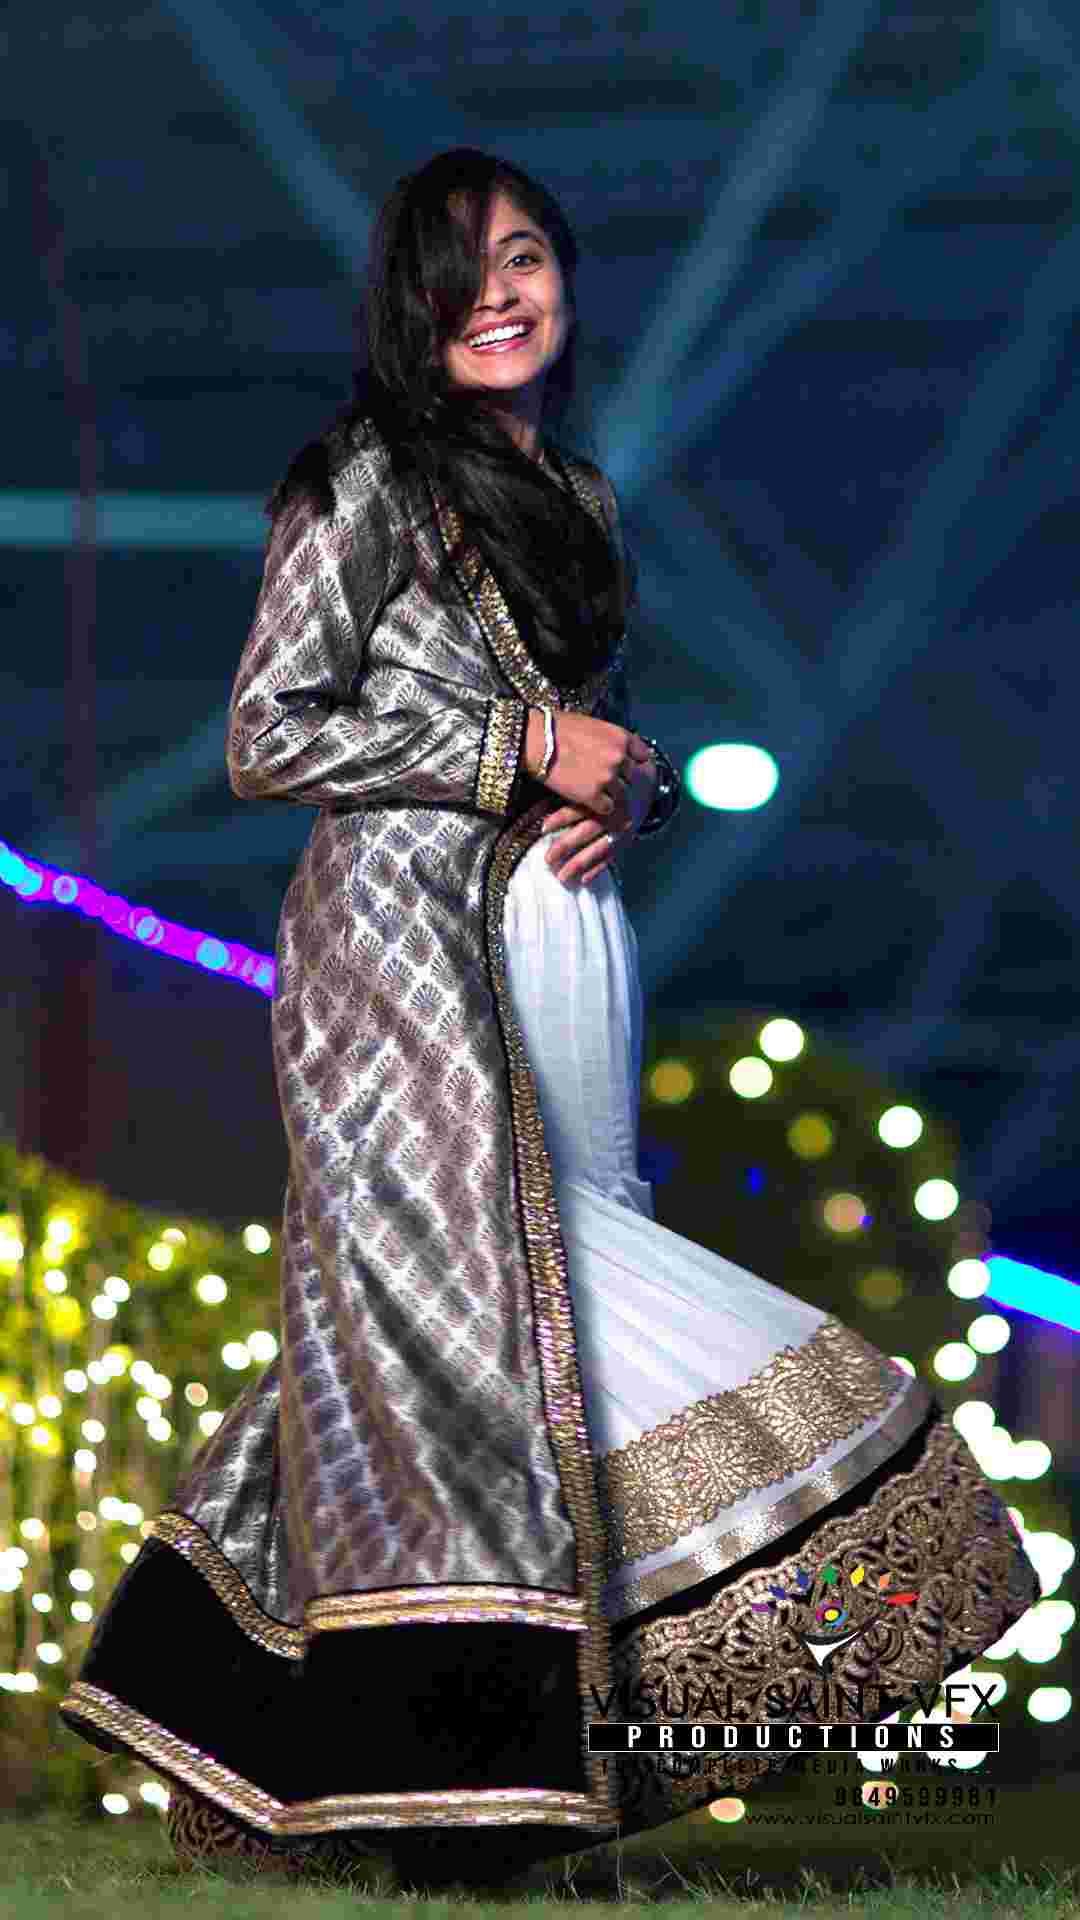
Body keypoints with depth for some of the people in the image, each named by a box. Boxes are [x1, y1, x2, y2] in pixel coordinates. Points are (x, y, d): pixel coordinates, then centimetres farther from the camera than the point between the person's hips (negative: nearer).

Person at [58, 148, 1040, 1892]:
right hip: (405, 932, -7)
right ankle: (426, 1769, -7)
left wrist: (626, 799, 2)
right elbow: (268, 737, -9)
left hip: (556, 940, 7)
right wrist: (523, 750, -13)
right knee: (455, 1285, -10)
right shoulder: (365, 484, -3)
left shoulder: (575, 494, 19)